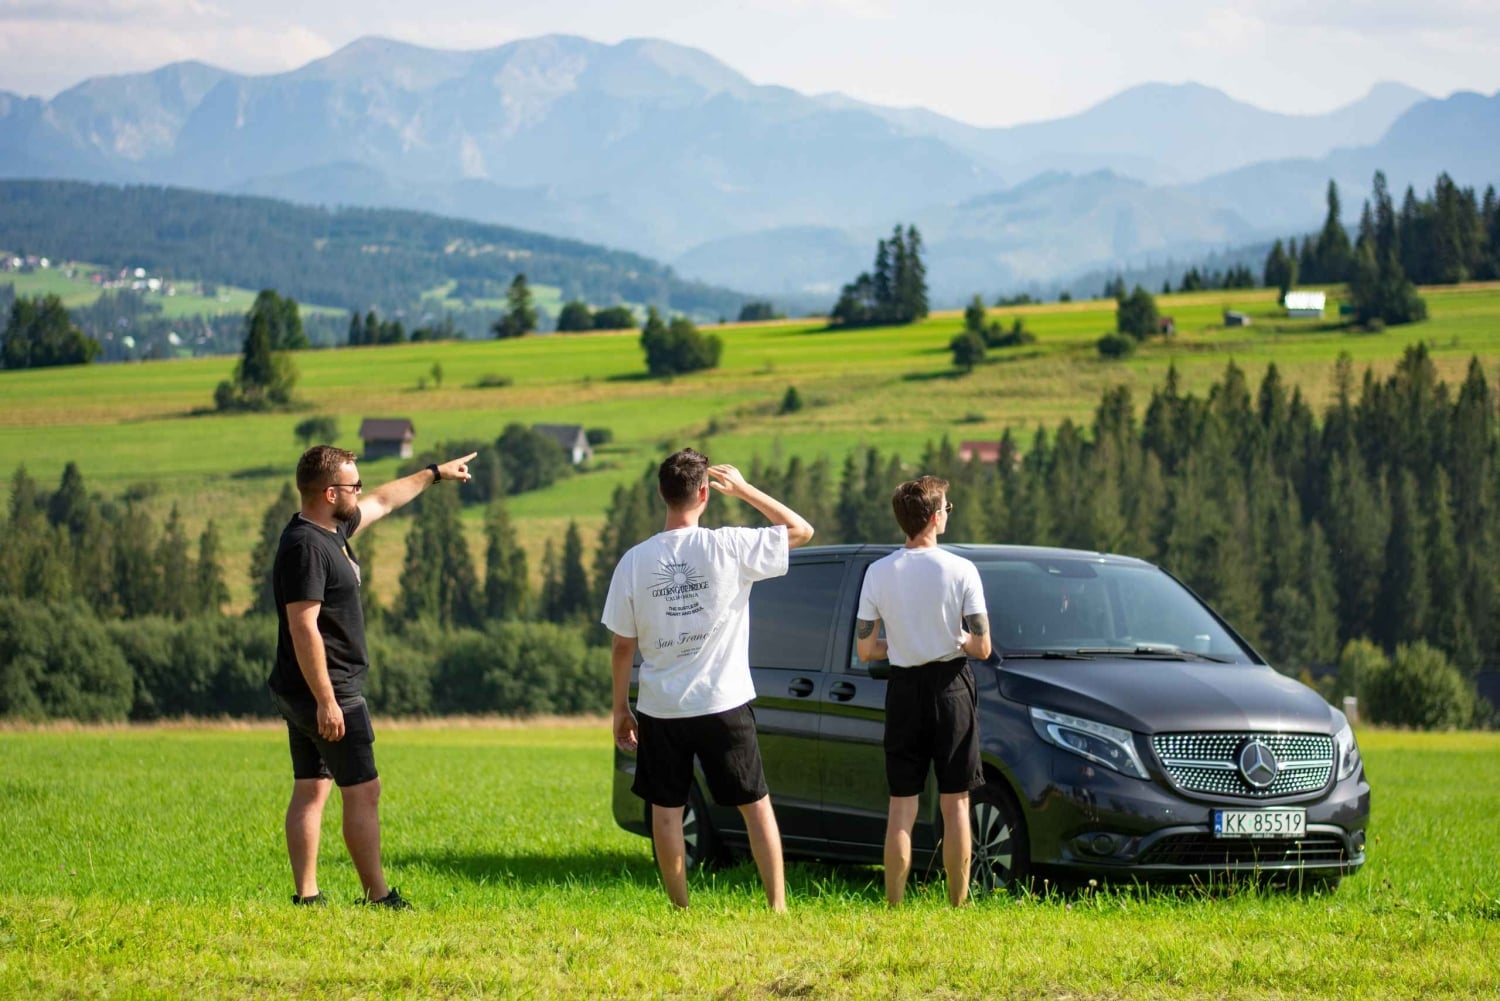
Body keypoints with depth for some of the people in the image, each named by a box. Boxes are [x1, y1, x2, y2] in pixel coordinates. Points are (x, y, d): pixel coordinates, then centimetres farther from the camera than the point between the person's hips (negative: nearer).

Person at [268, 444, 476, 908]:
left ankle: (306, 895, 11)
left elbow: (384, 501, 29)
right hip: (325, 692, -10)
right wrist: (326, 701, -26)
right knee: (362, 792, -5)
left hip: (301, 695, 10)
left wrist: (435, 473, 40)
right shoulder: (306, 547, -20)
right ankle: (378, 896, -1)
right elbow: (303, 628, -25)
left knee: (310, 790, 9)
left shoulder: (333, 529, 10)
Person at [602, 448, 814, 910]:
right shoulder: (728, 547, -11)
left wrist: (620, 707, 11)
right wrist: (745, 490, 5)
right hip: (723, 703, -1)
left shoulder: (635, 561, -5)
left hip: (659, 707, 1)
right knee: (756, 804, 10)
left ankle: (680, 910, 13)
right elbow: (801, 529, 1)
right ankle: (777, 904, 9)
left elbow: (622, 645, 0)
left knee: (666, 810, 10)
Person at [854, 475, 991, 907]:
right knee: (955, 803, 3)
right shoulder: (961, 571, -11)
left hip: (903, 689, 2)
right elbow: (982, 648, -10)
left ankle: (894, 905, 5)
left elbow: (864, 649, 0)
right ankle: (958, 906, 3)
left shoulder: (878, 573, -4)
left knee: (901, 806, 7)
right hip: (950, 688, -2)